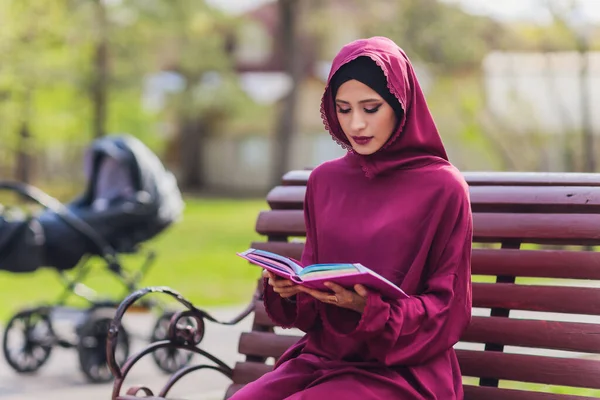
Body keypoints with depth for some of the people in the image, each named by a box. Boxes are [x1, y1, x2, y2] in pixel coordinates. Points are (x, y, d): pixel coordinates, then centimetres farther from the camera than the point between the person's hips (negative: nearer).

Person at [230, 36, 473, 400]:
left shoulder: (443, 188, -4)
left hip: (403, 369, -5)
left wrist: (370, 308, -19)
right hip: (322, 354, 5)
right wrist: (288, 289, -7)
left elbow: (449, 310, -3)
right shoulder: (324, 180, 11)